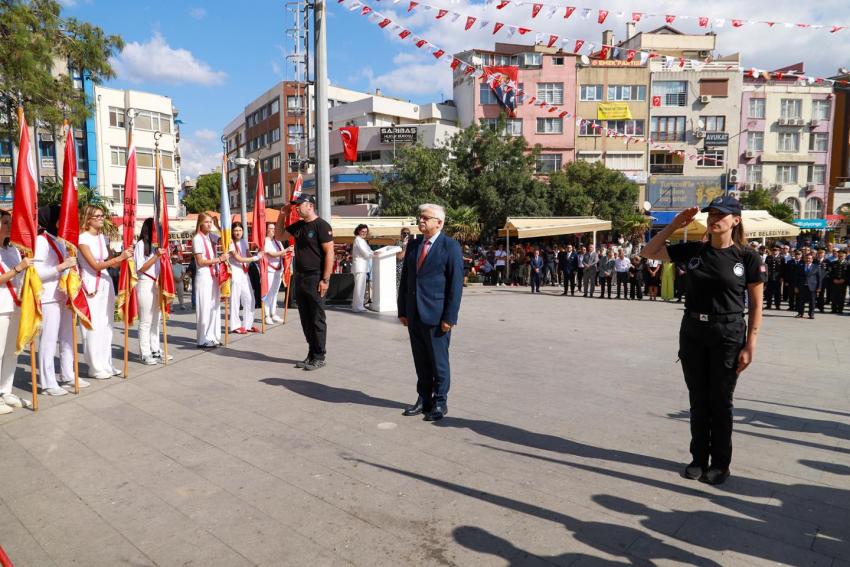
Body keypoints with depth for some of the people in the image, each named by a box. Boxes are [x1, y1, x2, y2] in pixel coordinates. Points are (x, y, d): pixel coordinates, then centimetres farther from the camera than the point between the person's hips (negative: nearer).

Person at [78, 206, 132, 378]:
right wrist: (120, 257, -21)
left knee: (106, 325, 9)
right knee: (94, 326, -3)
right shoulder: (83, 238, -9)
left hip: (106, 283, 7)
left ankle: (106, 364, 17)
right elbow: (96, 265, -17)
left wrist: (124, 256, -3)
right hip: (91, 285, -7)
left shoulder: (103, 237, 12)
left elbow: (111, 263, 13)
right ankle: (96, 367, 6)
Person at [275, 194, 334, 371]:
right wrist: (282, 216, 11)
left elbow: (329, 253, -15)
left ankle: (319, 357, 9)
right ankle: (312, 354, 23)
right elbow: (278, 236, 25)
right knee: (305, 319, 12)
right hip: (299, 278, 8)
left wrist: (325, 280, -19)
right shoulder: (298, 226, 12)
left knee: (317, 320, 0)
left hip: (315, 279, -8)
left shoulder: (321, 225, -10)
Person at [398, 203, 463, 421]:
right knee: (421, 361, 13)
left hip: (436, 315, -5)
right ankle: (424, 399, 25)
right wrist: (402, 310, 10)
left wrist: (450, 317, -14)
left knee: (438, 361, 5)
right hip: (414, 314, 6)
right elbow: (405, 278, 14)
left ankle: (440, 402, 18)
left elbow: (456, 284, -10)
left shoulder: (450, 247, -6)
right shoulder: (413, 245, 12)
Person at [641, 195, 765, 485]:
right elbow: (648, 252, 4)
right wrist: (675, 225, -4)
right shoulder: (692, 250, 1)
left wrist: (750, 345, -10)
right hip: (692, 333, 3)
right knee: (698, 399, 12)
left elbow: (755, 305, -5)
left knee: (720, 401, 7)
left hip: (728, 336, -3)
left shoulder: (748, 257, -7)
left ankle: (720, 463, 24)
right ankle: (699, 458, 27)